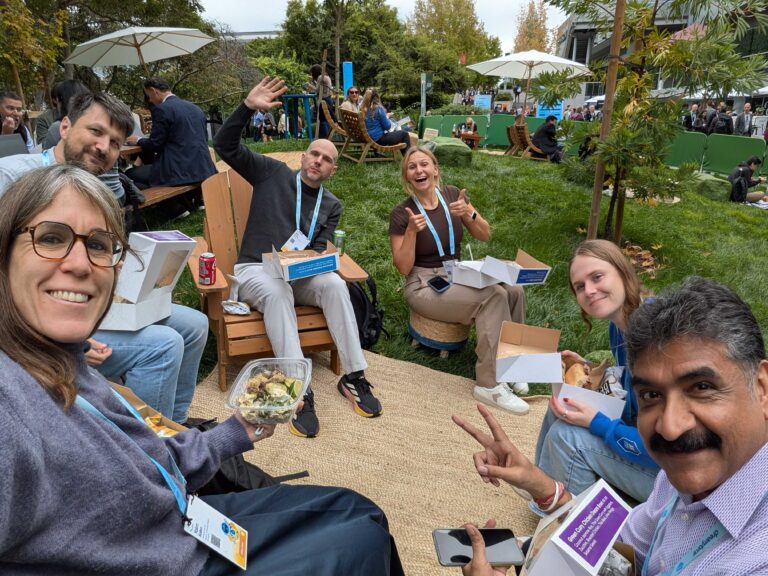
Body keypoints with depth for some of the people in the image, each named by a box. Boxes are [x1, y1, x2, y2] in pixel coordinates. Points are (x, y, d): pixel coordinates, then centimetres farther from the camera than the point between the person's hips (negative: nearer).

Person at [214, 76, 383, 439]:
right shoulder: (272, 173, 6)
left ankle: (353, 377, -25)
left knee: (334, 283, -29)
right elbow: (226, 147, -2)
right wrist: (248, 107, -15)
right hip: (255, 270, -2)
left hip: (300, 274, 3)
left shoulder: (331, 205, 14)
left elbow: (320, 248, 5)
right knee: (277, 291, -37)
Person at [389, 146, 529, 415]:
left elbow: (484, 235, 3)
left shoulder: (453, 195, 2)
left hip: (457, 276, 5)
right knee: (494, 296, -27)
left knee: (514, 290, -19)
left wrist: (468, 214, -16)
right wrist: (411, 231, -24)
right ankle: (490, 384, -19)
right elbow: (403, 268, -10)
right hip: (424, 286, -5)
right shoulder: (401, 214, -9)